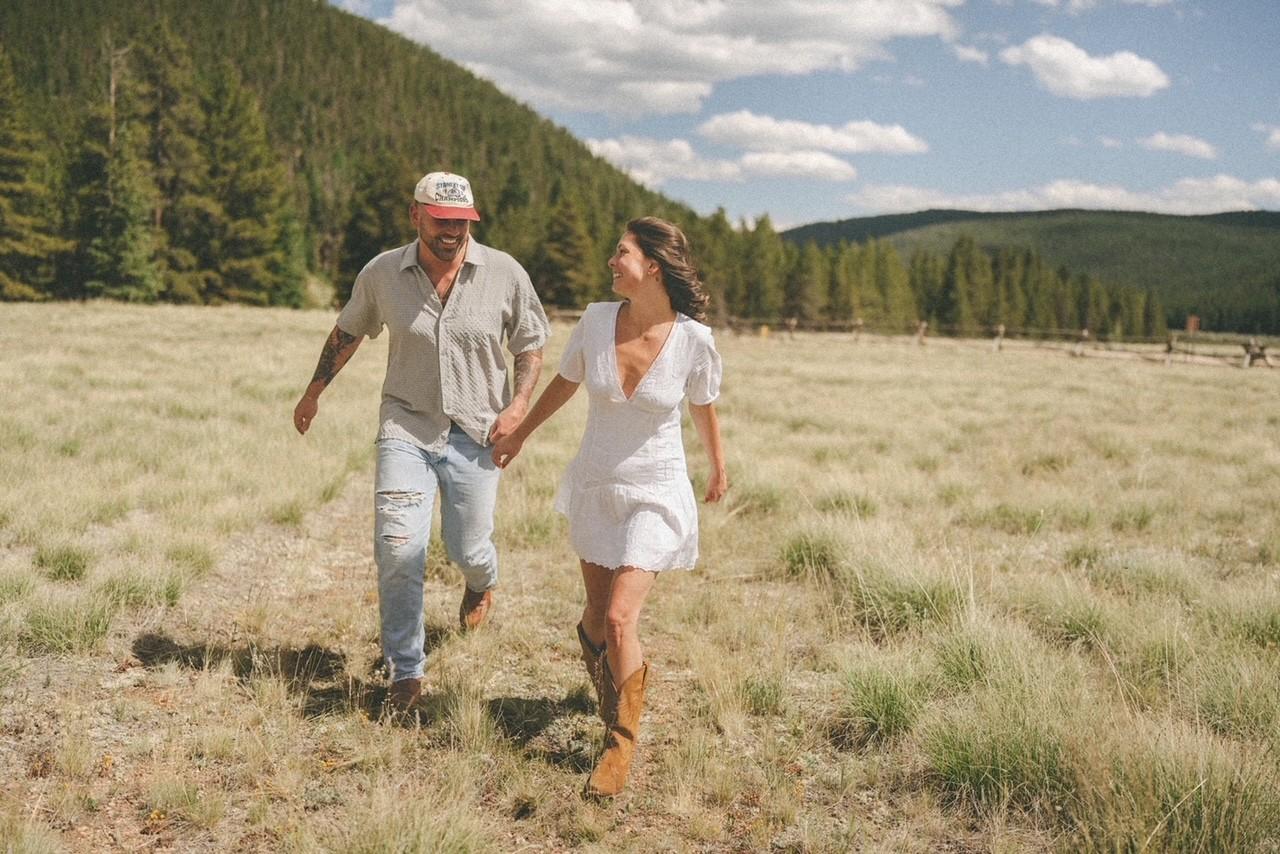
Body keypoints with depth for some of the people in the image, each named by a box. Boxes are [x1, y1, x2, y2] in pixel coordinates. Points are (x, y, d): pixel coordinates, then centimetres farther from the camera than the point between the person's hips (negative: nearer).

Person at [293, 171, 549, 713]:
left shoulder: (505, 274, -7)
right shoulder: (382, 274, -4)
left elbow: (530, 345, 5)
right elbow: (347, 332, 14)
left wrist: (519, 405, -10)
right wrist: (313, 393, 20)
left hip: (475, 433, 0)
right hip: (406, 427, 0)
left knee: (468, 551, 8)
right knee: (398, 550, -10)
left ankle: (482, 582, 48)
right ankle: (405, 673, 5)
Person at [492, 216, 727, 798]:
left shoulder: (694, 341, -17)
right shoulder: (596, 320, -11)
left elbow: (703, 407, 3)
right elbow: (564, 383, 8)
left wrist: (718, 468, 19)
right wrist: (520, 435, 22)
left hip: (656, 495, -3)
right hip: (594, 488, 3)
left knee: (619, 620, -14)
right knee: (597, 616, 15)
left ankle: (622, 741, 9)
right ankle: (605, 680, 51)